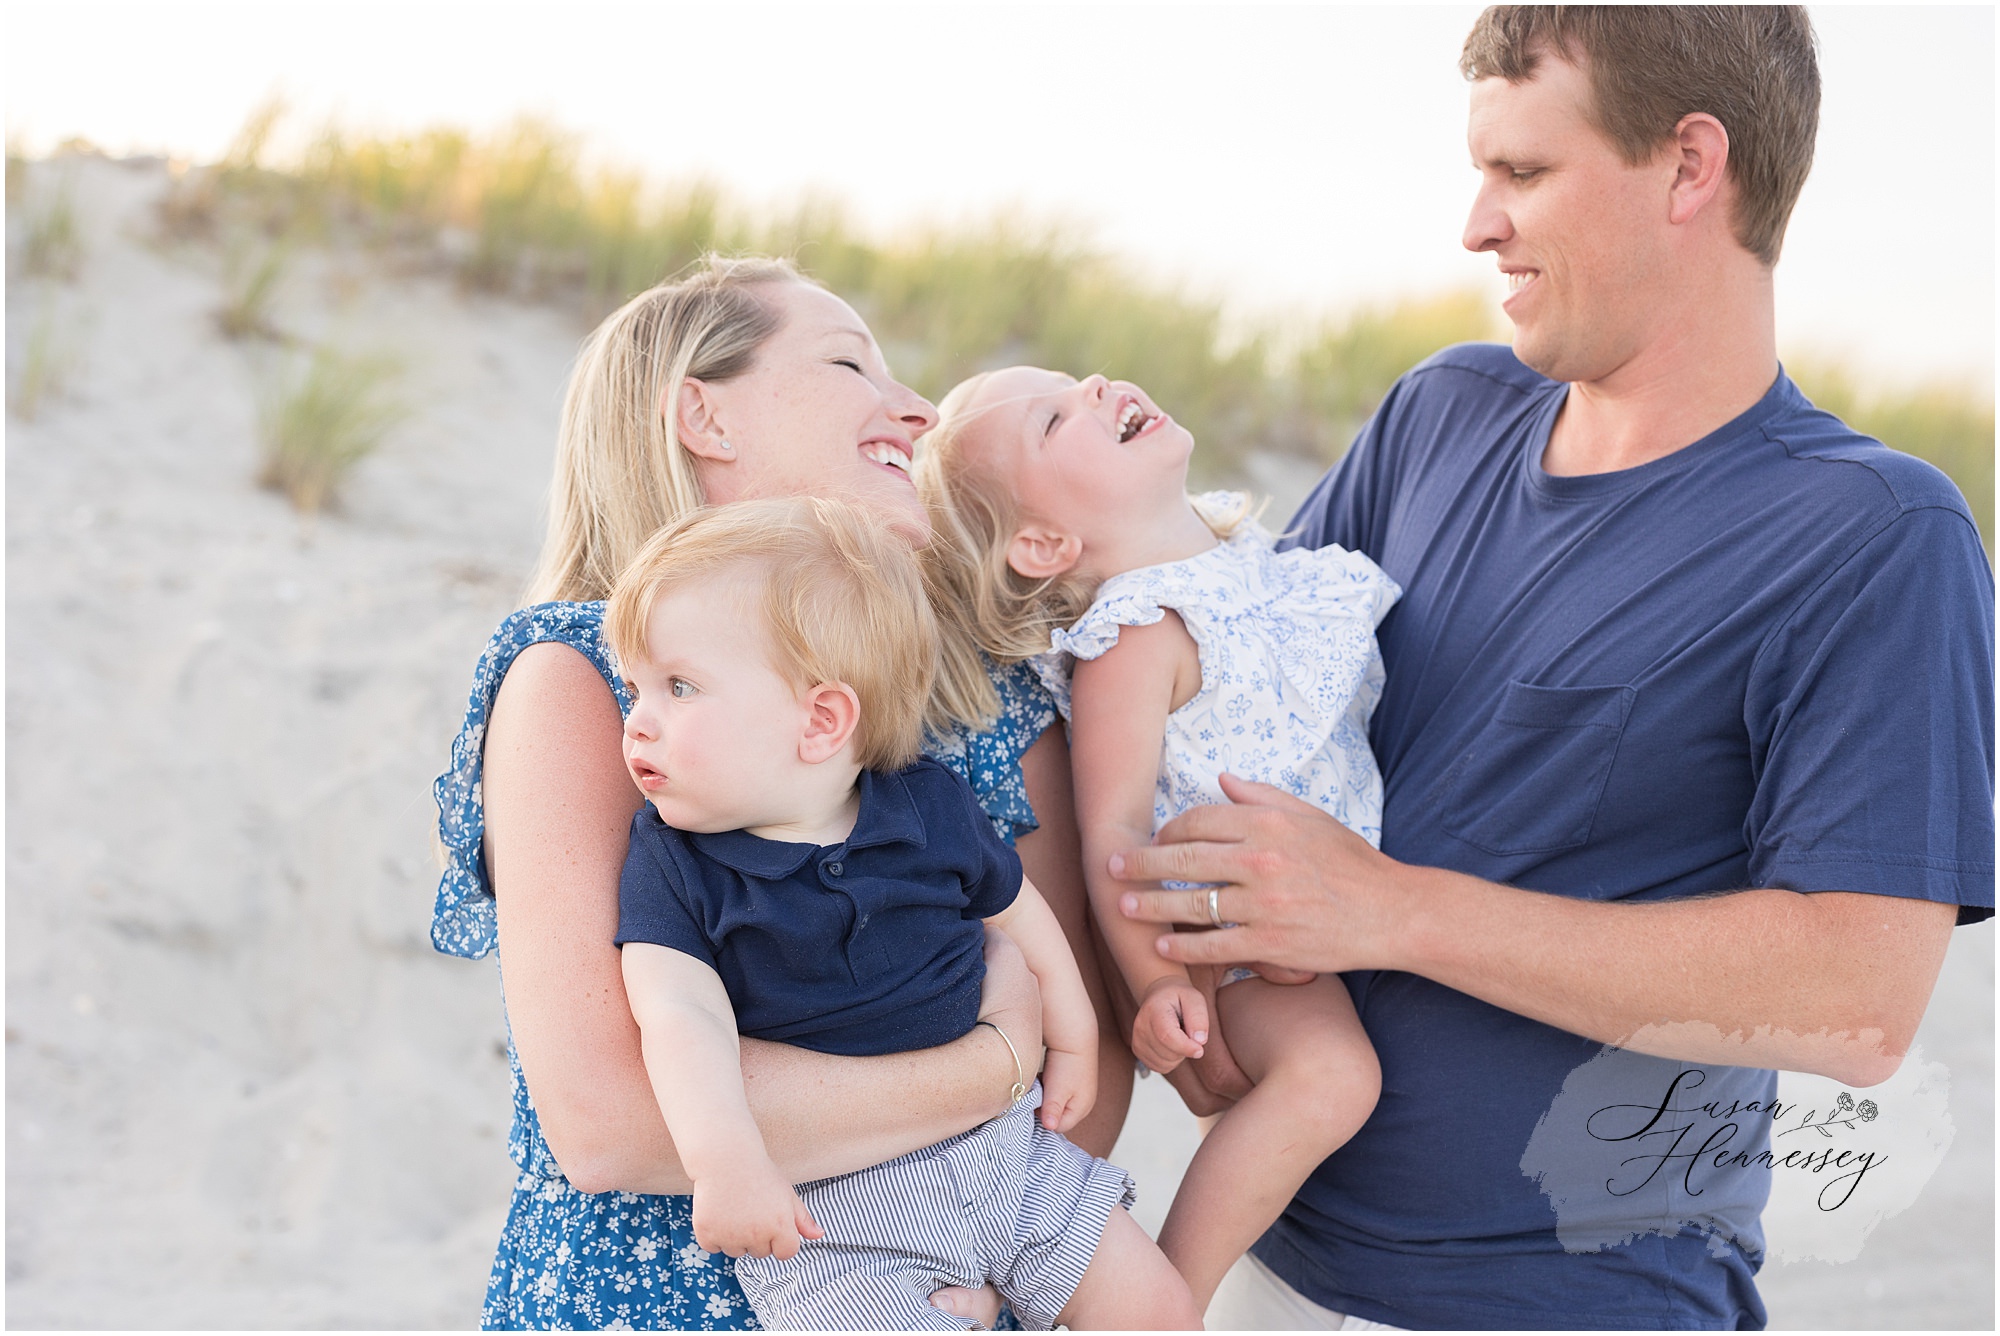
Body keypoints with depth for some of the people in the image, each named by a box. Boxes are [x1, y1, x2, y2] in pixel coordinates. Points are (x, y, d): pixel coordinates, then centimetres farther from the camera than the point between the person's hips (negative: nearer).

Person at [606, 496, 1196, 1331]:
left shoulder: (932, 808, -4)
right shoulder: (672, 861, -11)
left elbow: (1016, 912, 14)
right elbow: (680, 1013, -24)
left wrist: (1074, 1043, 19)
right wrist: (725, 1161, -39)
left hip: (1001, 1150, 3)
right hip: (820, 1211, -3)